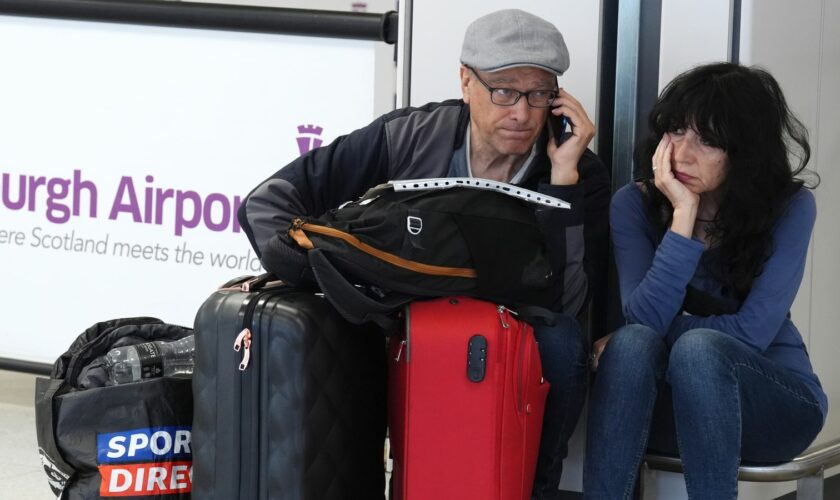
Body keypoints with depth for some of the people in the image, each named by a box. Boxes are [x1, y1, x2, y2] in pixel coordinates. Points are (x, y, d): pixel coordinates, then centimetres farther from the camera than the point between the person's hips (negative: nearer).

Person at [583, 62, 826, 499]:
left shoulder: (789, 208, -9)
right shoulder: (634, 205, -5)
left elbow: (750, 333, -18)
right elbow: (642, 320, -18)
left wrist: (658, 333, -16)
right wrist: (684, 214, -23)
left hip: (776, 403, -2)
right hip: (668, 405, 2)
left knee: (698, 349, -33)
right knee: (632, 342, -30)